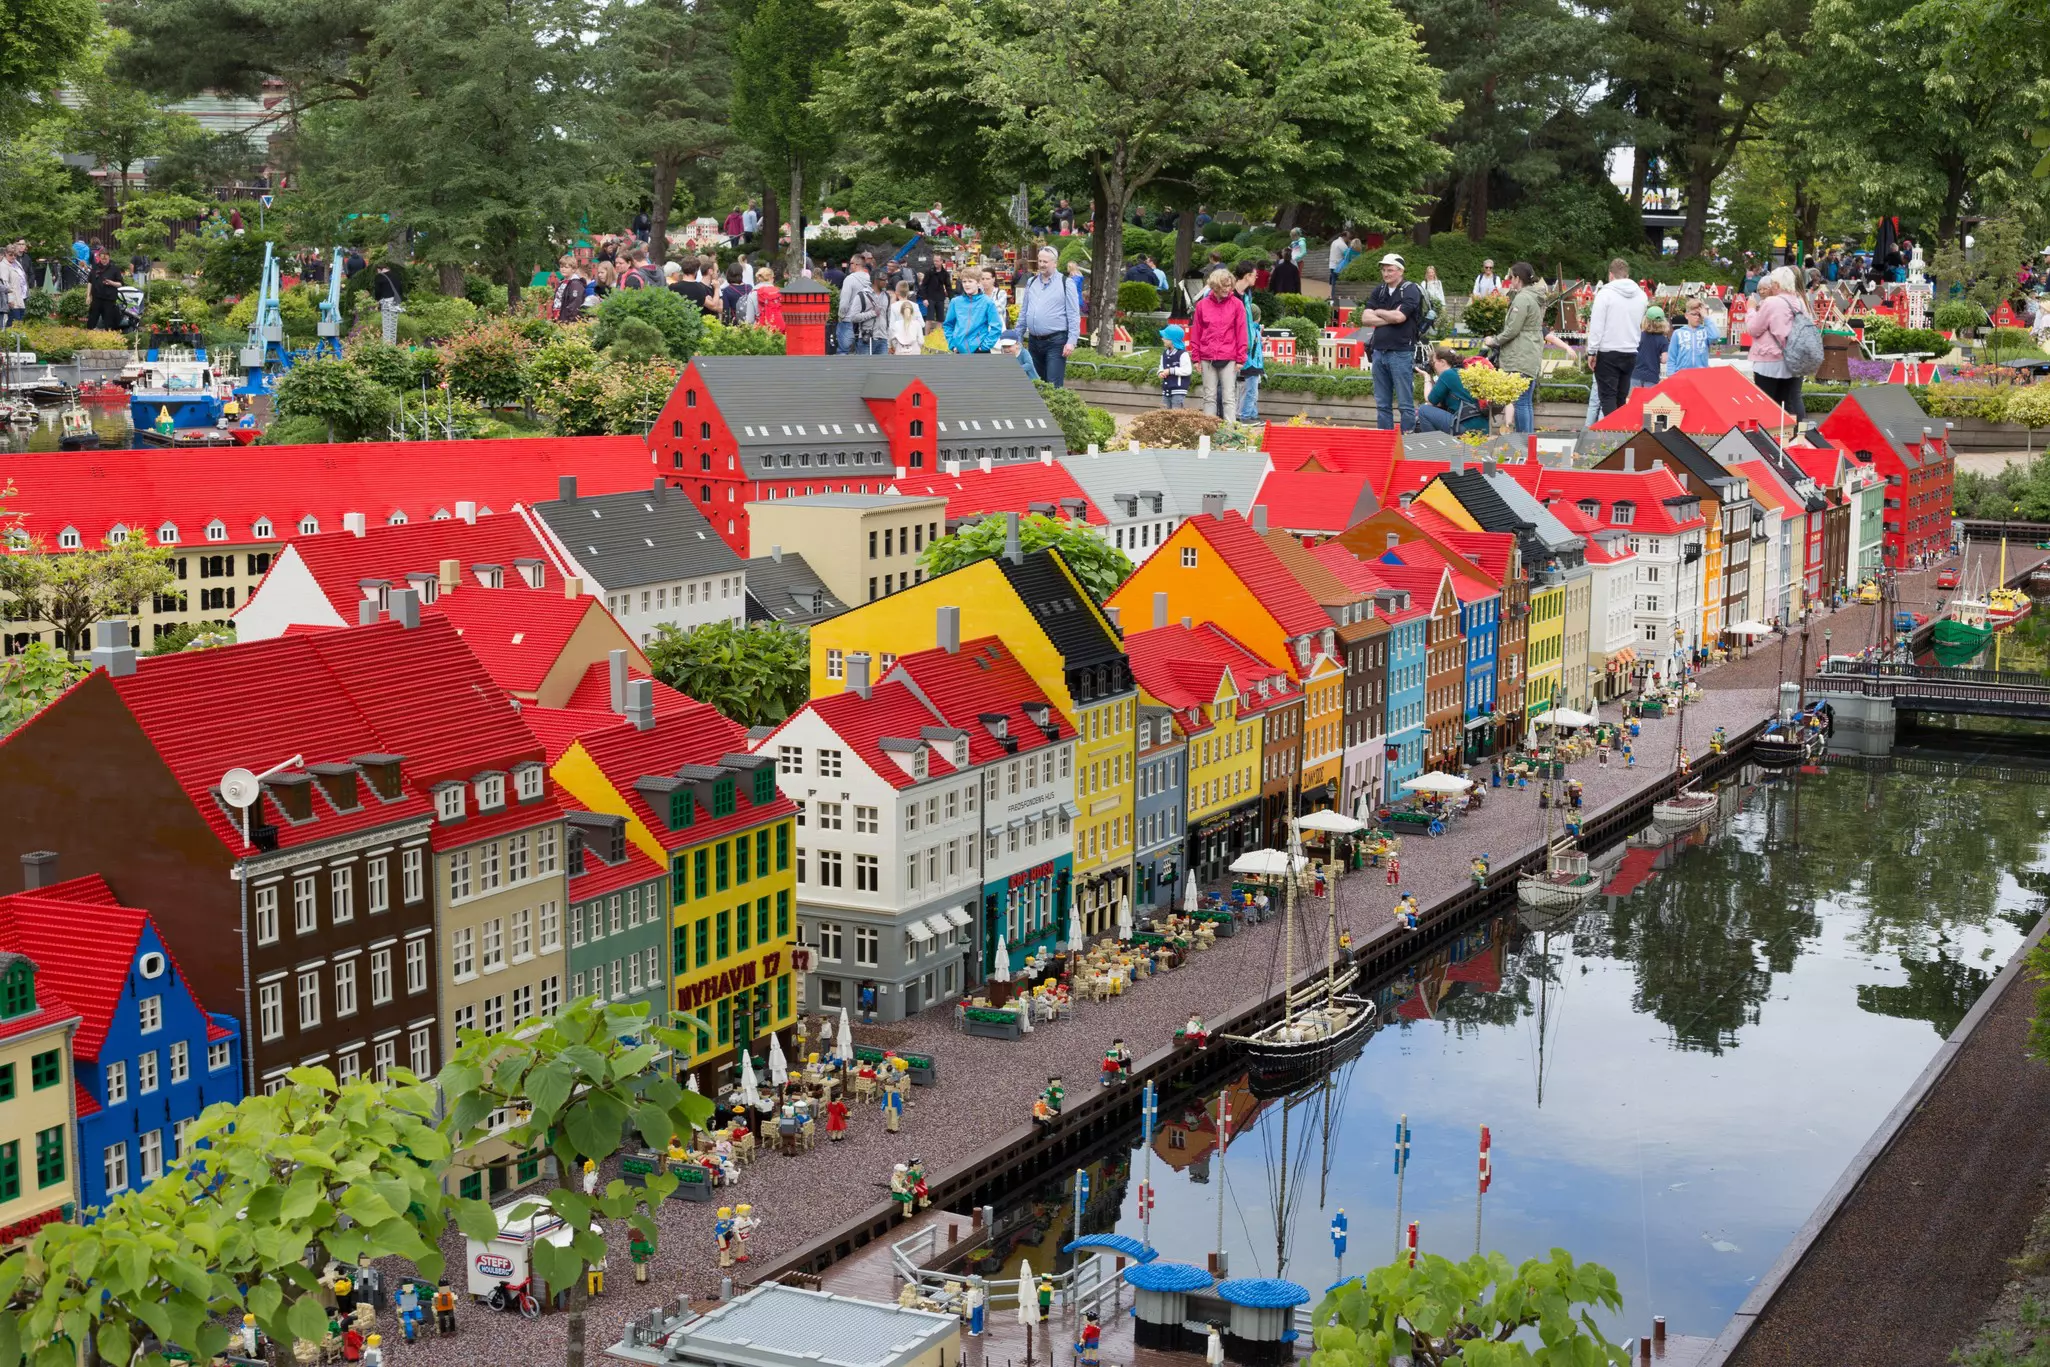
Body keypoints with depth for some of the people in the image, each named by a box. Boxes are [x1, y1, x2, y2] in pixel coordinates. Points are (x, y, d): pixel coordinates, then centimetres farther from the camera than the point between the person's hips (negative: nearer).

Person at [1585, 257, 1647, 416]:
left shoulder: (1605, 293, -9)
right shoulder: (1641, 295, 7)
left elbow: (1597, 325, -11)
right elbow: (1640, 324, 16)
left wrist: (1592, 351, -7)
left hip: (1608, 353, -5)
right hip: (1630, 353, 5)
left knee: (1608, 397, -3)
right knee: (1622, 398, 11)